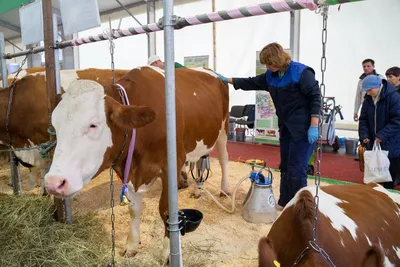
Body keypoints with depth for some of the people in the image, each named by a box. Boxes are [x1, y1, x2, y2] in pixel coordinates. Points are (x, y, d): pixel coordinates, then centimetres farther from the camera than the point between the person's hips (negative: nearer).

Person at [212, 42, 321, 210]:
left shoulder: (301, 72, -15)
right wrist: (227, 80, 13)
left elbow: (315, 97, -15)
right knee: (285, 167, 15)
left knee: (297, 169, -5)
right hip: (286, 128, 8)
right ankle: (284, 203, 29)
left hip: (303, 128, -8)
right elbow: (252, 83, 17)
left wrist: (313, 126, -21)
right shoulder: (271, 76, 7)